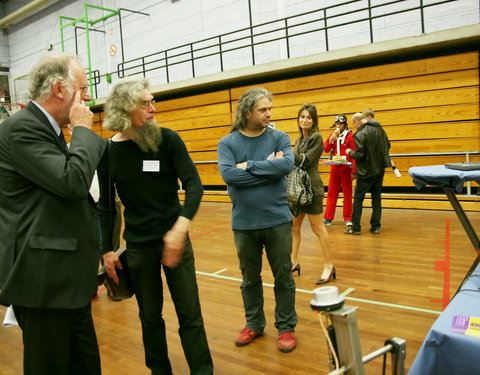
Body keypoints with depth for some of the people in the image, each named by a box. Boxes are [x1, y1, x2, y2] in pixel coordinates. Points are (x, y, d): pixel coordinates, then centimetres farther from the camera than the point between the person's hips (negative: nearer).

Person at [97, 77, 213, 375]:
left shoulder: (168, 139, -7)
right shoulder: (108, 151, -3)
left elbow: (194, 185, -14)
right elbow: (106, 205, 5)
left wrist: (180, 228, -28)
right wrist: (107, 249, 2)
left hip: (175, 240, -1)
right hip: (137, 246, 1)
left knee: (190, 314, 5)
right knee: (150, 316, 14)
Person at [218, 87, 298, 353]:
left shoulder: (279, 138, -1)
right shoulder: (227, 143, -3)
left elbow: (287, 165, -20)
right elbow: (228, 174, -19)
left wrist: (249, 166, -16)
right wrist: (269, 168, -16)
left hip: (277, 220, 0)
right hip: (244, 223, 1)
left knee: (283, 277, 10)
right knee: (249, 278, 16)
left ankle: (286, 327, 27)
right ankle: (254, 324, 35)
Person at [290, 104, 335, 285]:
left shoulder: (316, 138, -8)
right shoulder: (299, 140, 14)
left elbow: (305, 161, -16)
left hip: (311, 188, -8)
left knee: (318, 228, -2)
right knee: (294, 226, 11)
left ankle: (329, 266, 8)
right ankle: (294, 262, 22)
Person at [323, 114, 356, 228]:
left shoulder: (350, 135, -7)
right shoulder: (333, 134, 9)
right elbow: (326, 150, 5)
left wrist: (354, 171, -14)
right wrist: (331, 139, -11)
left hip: (346, 167, -5)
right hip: (334, 167, 5)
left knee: (347, 193, 4)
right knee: (331, 192, 9)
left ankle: (348, 218, 12)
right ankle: (328, 218, 16)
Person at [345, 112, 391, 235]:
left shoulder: (360, 135, -20)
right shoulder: (379, 129, 3)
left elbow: (359, 155, -19)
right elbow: (387, 145, 10)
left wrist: (350, 152, -1)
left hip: (366, 171, -7)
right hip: (380, 168, 7)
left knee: (358, 199, 3)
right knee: (377, 198, 12)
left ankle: (355, 227, 5)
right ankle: (376, 226, 15)